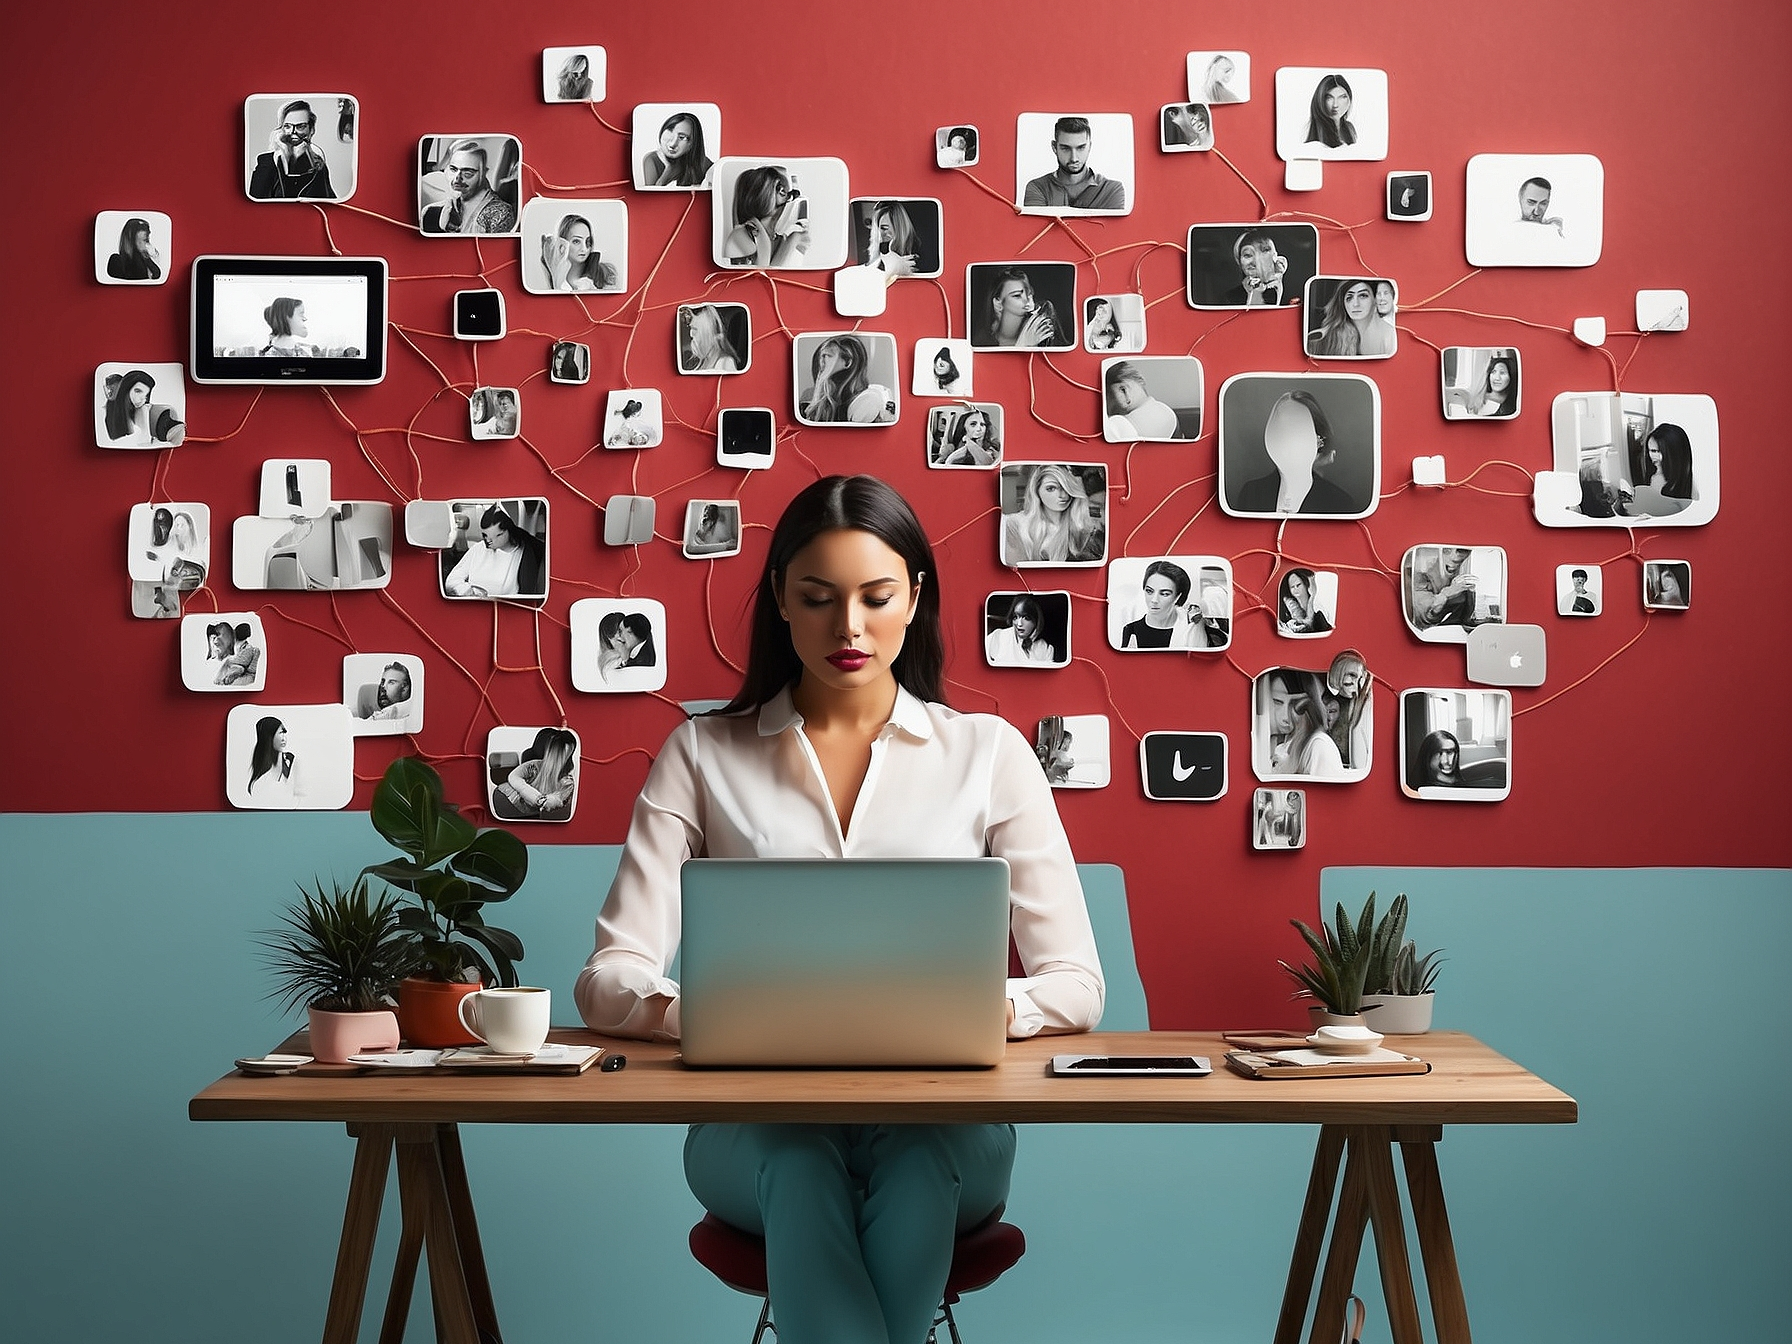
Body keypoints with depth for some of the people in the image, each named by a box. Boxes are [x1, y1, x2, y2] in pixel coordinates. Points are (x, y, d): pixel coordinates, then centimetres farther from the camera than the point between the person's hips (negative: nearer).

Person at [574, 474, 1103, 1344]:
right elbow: (607, 981, 1)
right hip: (758, 1117, 0)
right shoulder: (703, 754, 10)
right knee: (800, 1169, -37)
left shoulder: (988, 753, 10)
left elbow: (1075, 986, 5)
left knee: (916, 1162, -37)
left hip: (937, 1118, 0)